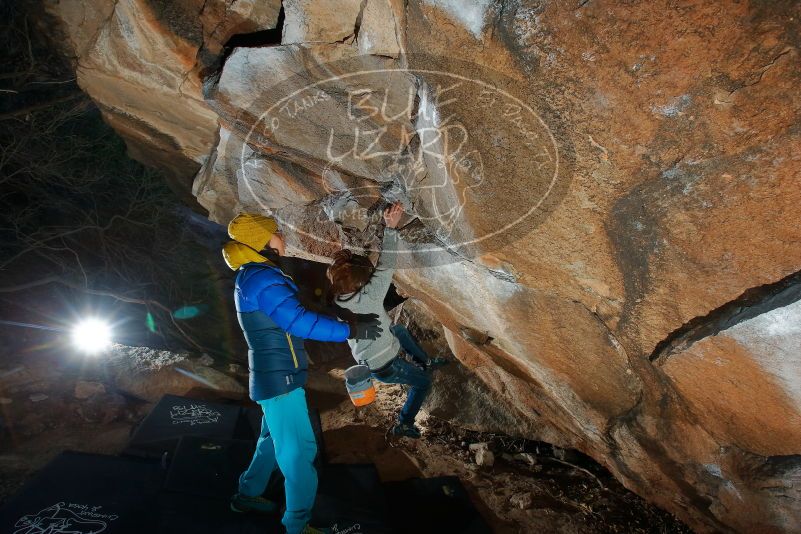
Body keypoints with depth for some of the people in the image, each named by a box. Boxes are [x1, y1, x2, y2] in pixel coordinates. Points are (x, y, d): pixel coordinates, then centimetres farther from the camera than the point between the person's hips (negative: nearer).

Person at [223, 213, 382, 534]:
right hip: (279, 378, -10)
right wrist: (351, 330, -23)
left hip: (274, 375, 10)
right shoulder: (262, 278, -21)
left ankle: (247, 495, 40)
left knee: (275, 440, 24)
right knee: (299, 450, -2)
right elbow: (300, 322, -29)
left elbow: (289, 318, 17)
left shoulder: (253, 276, 12)